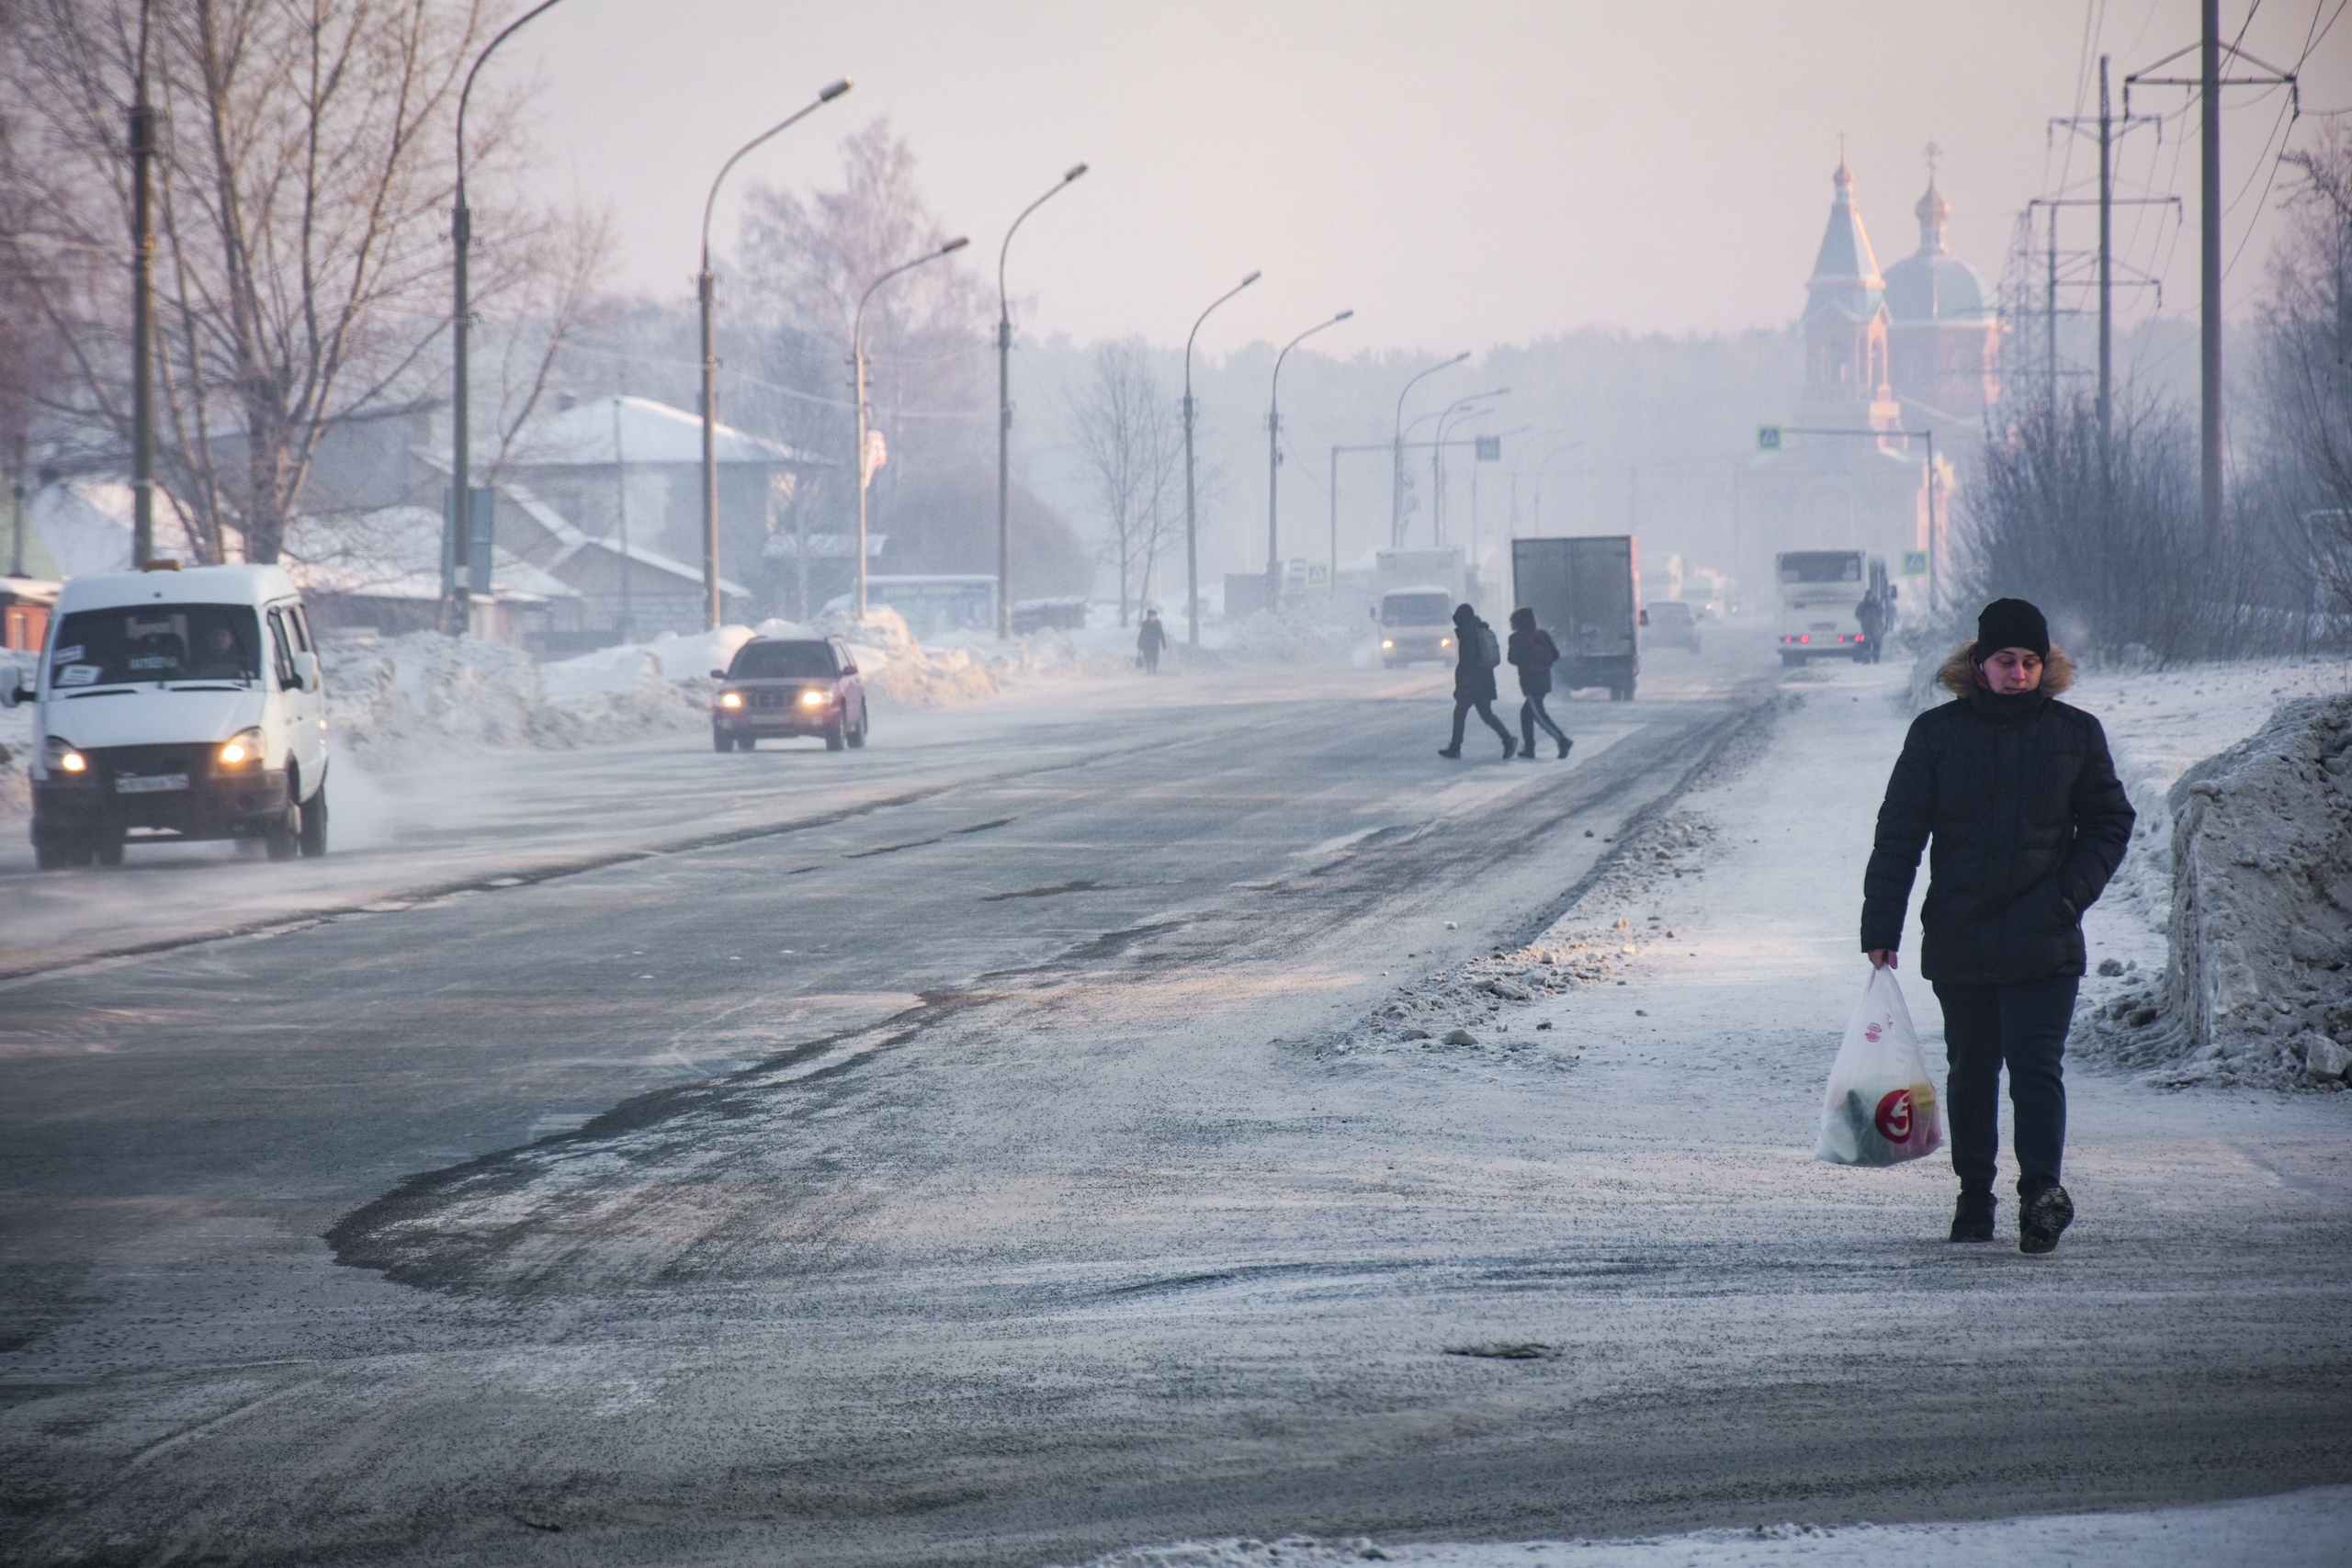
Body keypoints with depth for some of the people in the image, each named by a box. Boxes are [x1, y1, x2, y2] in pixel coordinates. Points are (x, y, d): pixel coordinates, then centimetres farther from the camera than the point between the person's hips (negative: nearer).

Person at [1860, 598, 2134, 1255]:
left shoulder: (2076, 733, 5)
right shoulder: (1937, 733, 3)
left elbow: (2109, 825, 12)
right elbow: (1898, 836, 5)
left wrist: (2070, 895, -4)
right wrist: (1880, 931, 0)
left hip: (2045, 946, -1)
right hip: (1959, 941, 1)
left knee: (2036, 1065, -14)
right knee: (1971, 1073, 11)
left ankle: (2042, 1188, -24)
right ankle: (1974, 1197, 22)